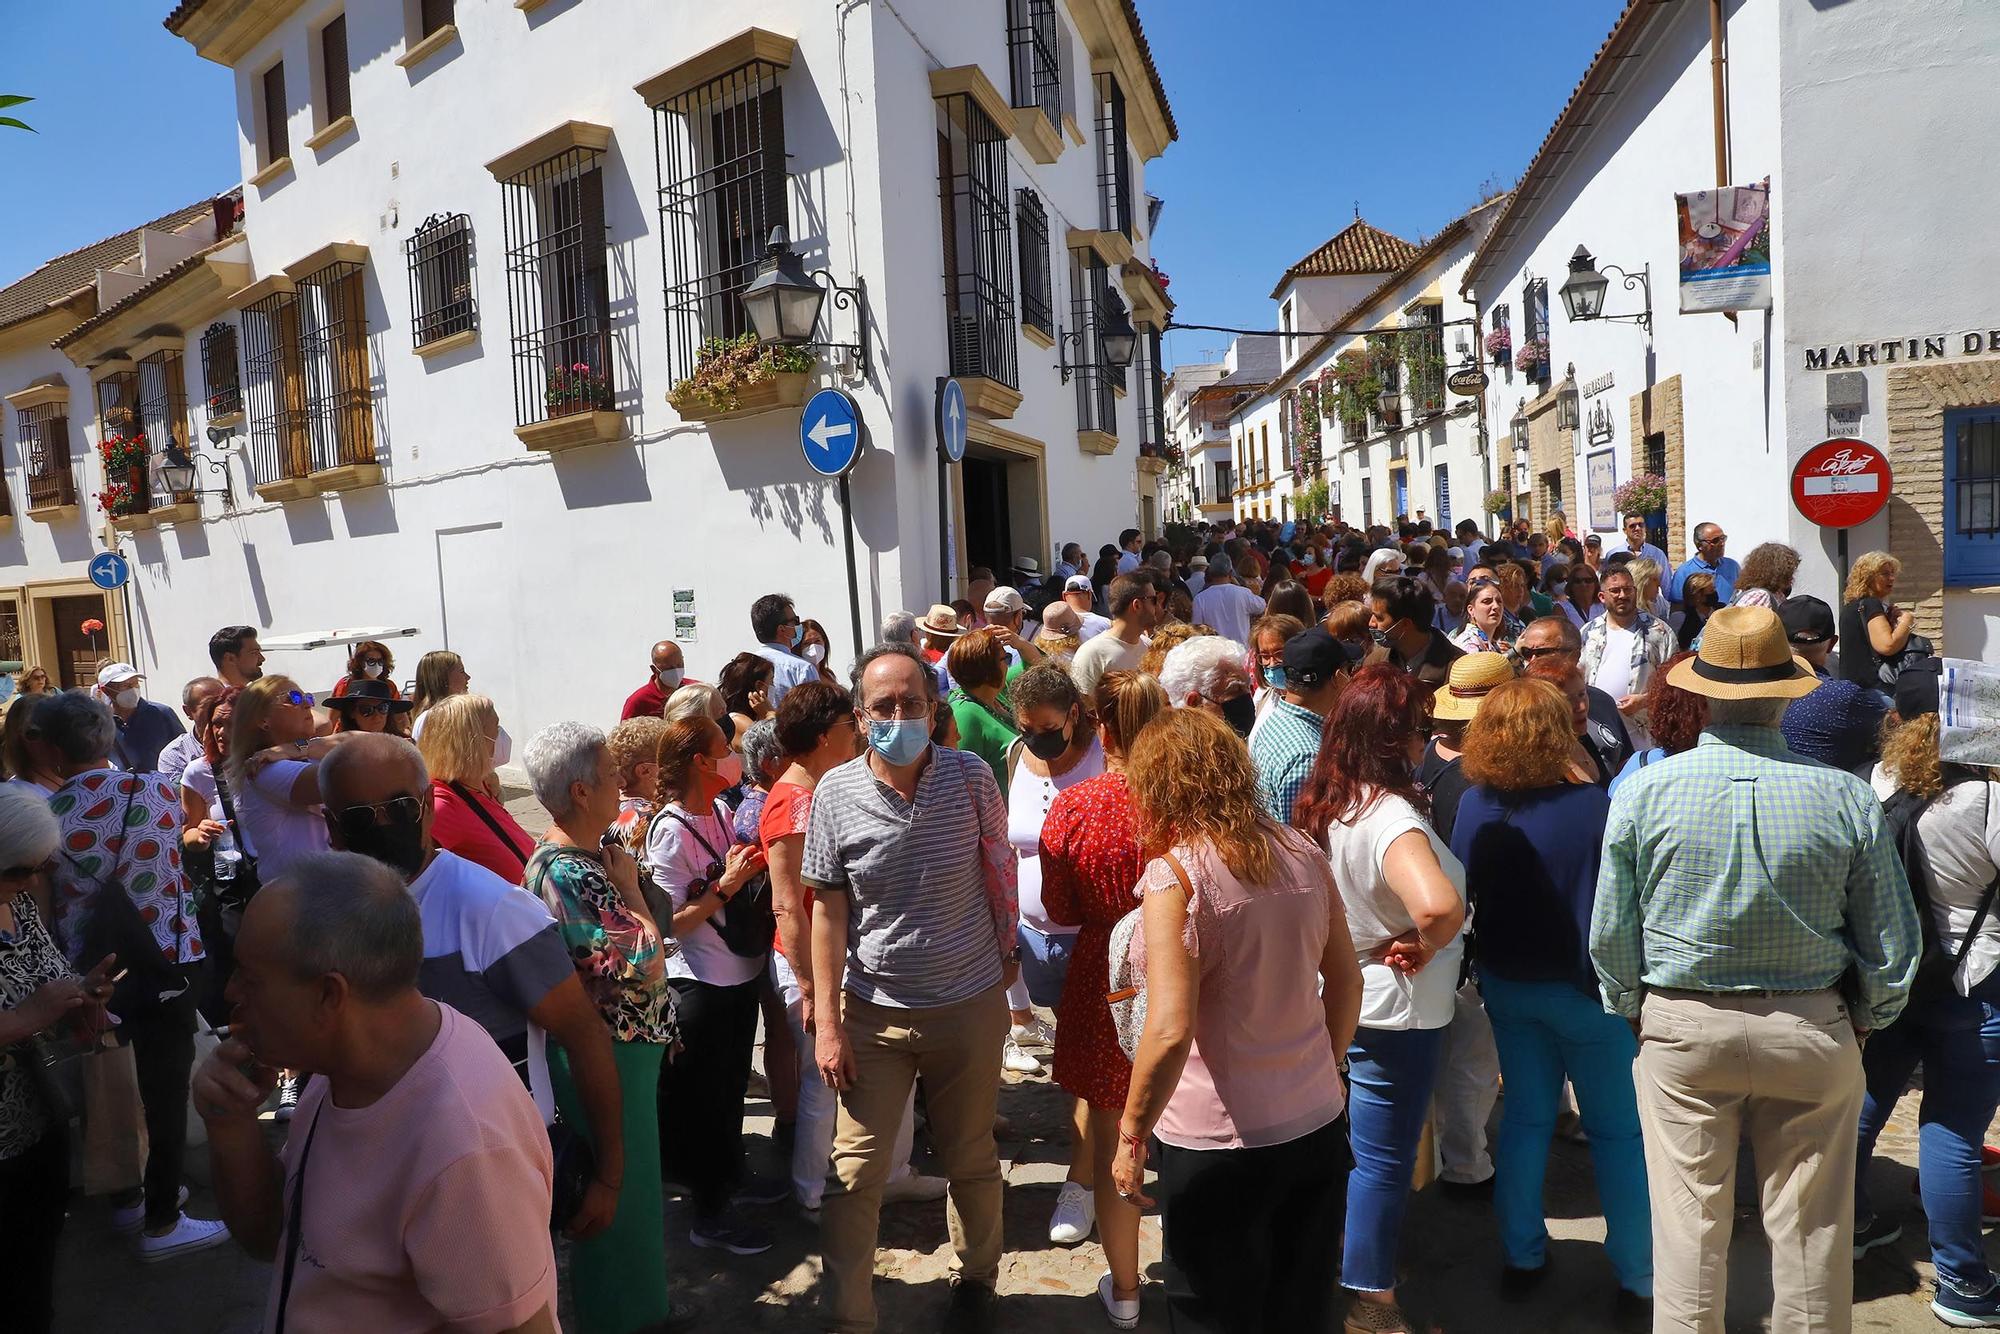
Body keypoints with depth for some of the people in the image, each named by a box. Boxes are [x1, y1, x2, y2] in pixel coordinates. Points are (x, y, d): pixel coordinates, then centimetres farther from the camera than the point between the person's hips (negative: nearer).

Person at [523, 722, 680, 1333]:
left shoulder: (585, 858, 5)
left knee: (634, 1178, 24)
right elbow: (647, 961, -26)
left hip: (623, 1046, 10)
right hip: (608, 1057, -10)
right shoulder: (569, 874, -27)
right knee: (621, 1189, 9)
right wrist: (630, 886, -17)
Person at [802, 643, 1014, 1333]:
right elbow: (829, 910, -4)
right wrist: (828, 1022, -5)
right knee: (854, 1172, 3)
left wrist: (1004, 958, 9)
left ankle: (974, 1279, 43)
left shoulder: (972, 777, -10)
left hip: (970, 1007, 1)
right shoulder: (835, 793, -9)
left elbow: (999, 875, 4)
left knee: (972, 1161, 18)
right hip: (874, 1011, 0)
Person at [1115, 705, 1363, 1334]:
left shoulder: (1173, 875, -21)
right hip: (1317, 1127, 6)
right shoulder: (1304, 855, -3)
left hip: (1219, 1144, -5)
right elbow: (1347, 982, 7)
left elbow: (1170, 1032, -25)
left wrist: (1131, 1136, -12)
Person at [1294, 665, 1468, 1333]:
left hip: (1337, 997, 8)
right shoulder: (1390, 816, -29)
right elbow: (1439, 906, -46)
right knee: (1381, 1160, 8)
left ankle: (1338, 1263, 45)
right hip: (1392, 1014, -8)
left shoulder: (1324, 804, -2)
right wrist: (1425, 944, -26)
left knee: (1347, 1146, 25)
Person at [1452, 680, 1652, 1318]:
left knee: (1525, 1118, 18)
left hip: (1507, 984, 4)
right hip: (1583, 988, -4)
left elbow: (1459, 893, 3)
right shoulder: (1590, 805, -22)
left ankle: (1522, 1258, 29)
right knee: (1617, 1132, 12)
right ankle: (1637, 1277, 24)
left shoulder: (1473, 805, -9)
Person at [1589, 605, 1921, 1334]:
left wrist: (1632, 1010, 12)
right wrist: (1865, 1020, 16)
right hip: (1813, 1030, 1)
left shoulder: (1644, 791, -13)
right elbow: (1892, 943, -2)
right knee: (1810, 1228, 15)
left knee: (1689, 1222, 11)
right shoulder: (1848, 798, -12)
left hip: (1681, 1027, 0)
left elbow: (1610, 934, -5)